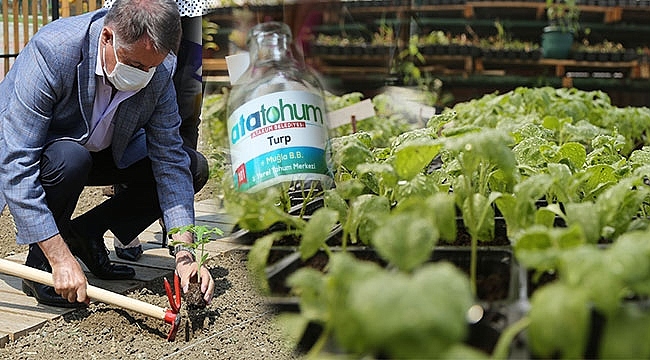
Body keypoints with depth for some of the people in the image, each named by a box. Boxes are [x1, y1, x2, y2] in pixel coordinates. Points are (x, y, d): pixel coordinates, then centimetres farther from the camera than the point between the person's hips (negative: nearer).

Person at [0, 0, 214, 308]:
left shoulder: (159, 69, -20)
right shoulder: (51, 51, -35)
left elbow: (170, 157, -15)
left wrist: (185, 255, -24)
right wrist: (61, 259, -39)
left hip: (101, 151, 5)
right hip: (26, 153, -5)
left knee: (193, 167, -9)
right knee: (70, 159, -38)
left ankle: (85, 233, 3)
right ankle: (39, 262, -11)